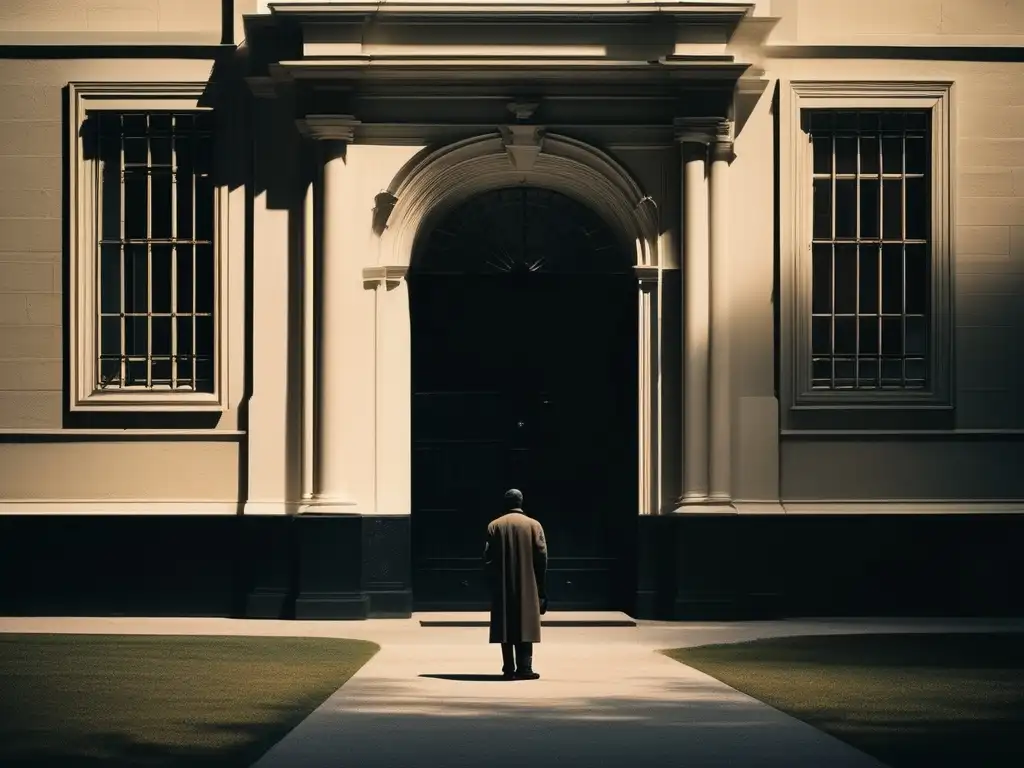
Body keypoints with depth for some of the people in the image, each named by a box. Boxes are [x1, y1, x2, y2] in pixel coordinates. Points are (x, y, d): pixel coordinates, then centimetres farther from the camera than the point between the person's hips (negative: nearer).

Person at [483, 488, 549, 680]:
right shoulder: (534, 525, -1)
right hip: (527, 588, -1)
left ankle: (509, 669, 3)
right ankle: (524, 668, -5)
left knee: (505, 626, 5)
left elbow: (488, 559, -1)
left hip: (502, 588, 1)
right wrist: (542, 590, 3)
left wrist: (491, 585, 7)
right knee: (525, 626, 2)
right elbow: (541, 558, -3)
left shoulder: (494, 526, 1)